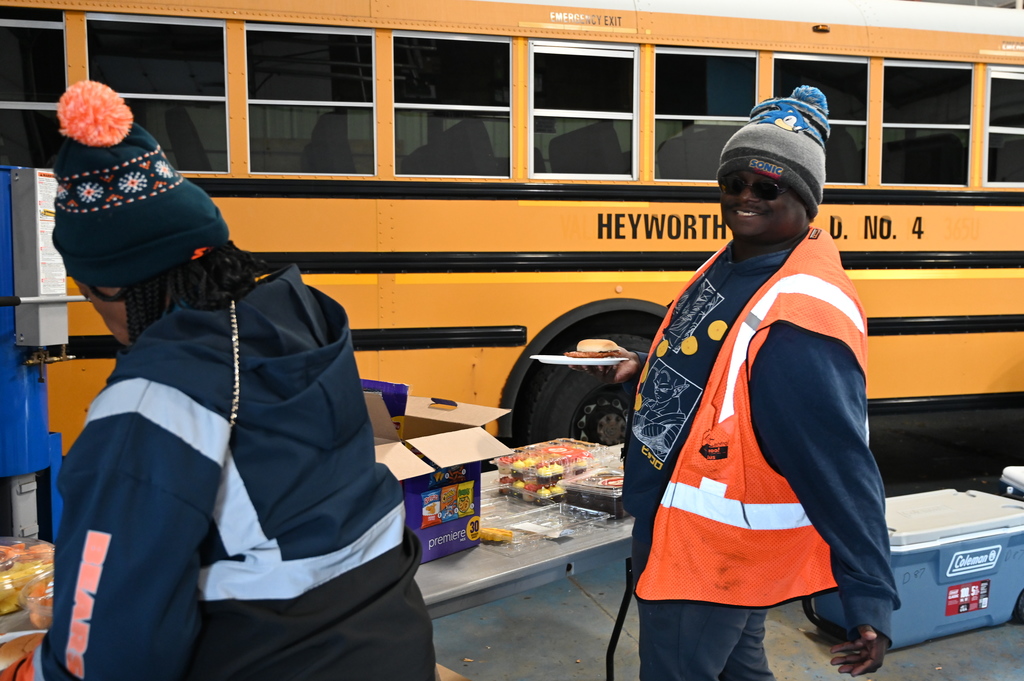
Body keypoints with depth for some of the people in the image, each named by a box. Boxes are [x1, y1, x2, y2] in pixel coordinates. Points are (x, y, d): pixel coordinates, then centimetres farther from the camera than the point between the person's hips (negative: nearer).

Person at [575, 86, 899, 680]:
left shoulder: (802, 318, -28)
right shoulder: (729, 265, 2)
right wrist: (640, 371, 3)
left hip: (712, 563, -9)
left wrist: (872, 603, -27)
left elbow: (844, 473, -28)